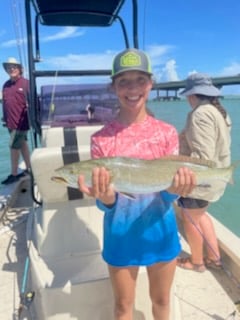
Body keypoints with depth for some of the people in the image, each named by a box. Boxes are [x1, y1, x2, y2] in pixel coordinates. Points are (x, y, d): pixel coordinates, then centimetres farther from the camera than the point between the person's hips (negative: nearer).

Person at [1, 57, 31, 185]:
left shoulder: (25, 83, -7)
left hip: (21, 121, -7)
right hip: (11, 121, 7)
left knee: (14, 146, -5)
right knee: (22, 144, 14)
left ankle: (13, 174, 6)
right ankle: (28, 168, 26)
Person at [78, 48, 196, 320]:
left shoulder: (167, 133, -8)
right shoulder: (102, 139, -13)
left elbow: (168, 195, -8)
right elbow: (105, 204, -11)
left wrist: (175, 189, -30)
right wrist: (105, 198, -34)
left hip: (160, 230, 2)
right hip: (122, 233, -1)